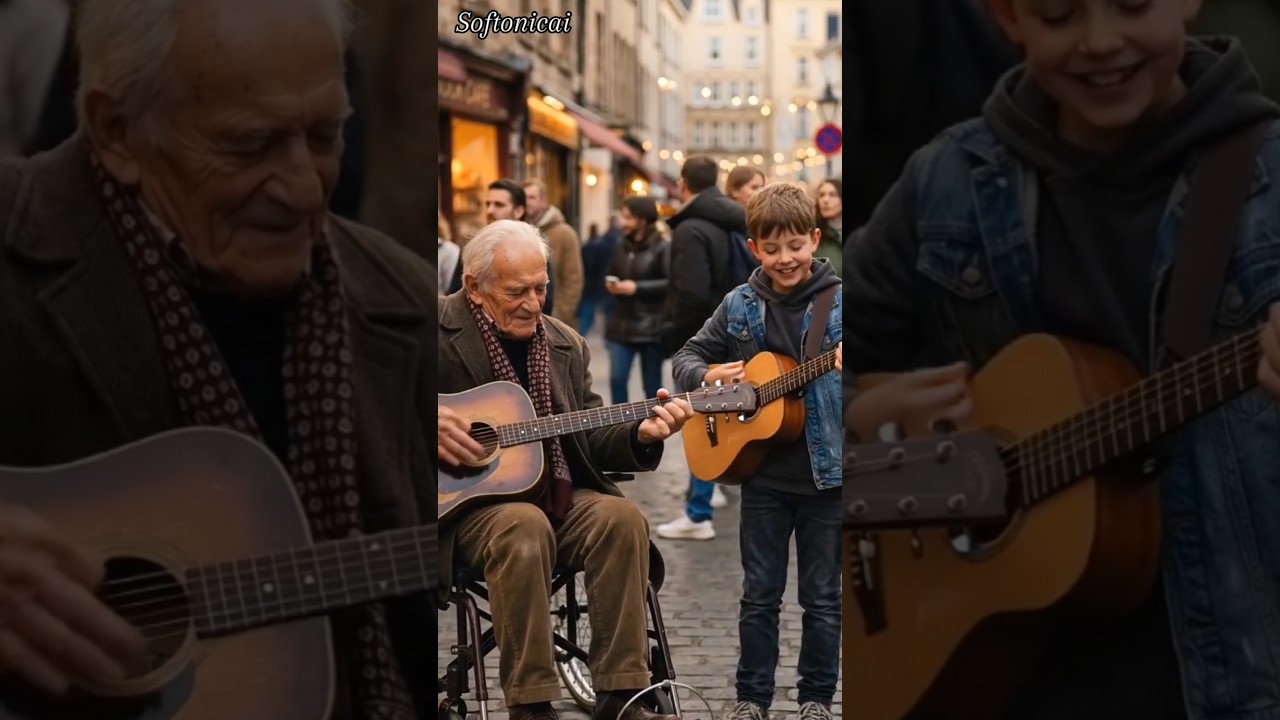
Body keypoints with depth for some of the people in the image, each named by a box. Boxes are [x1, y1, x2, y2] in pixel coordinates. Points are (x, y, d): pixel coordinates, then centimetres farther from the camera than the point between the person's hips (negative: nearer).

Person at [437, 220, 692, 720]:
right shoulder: (443, 328, -4)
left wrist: (640, 434, -9)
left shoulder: (566, 345, 13)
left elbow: (590, 440, 12)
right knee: (524, 526, -35)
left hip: (557, 495, 5)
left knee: (622, 518, -23)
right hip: (465, 496, -5)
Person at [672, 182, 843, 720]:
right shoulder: (741, 306, 2)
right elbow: (686, 356, 9)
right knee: (760, 594, 11)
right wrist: (706, 377, -12)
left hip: (826, 473, -2)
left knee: (822, 596, 8)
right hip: (763, 473, 2)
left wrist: (840, 362, -32)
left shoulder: (837, 300, -6)